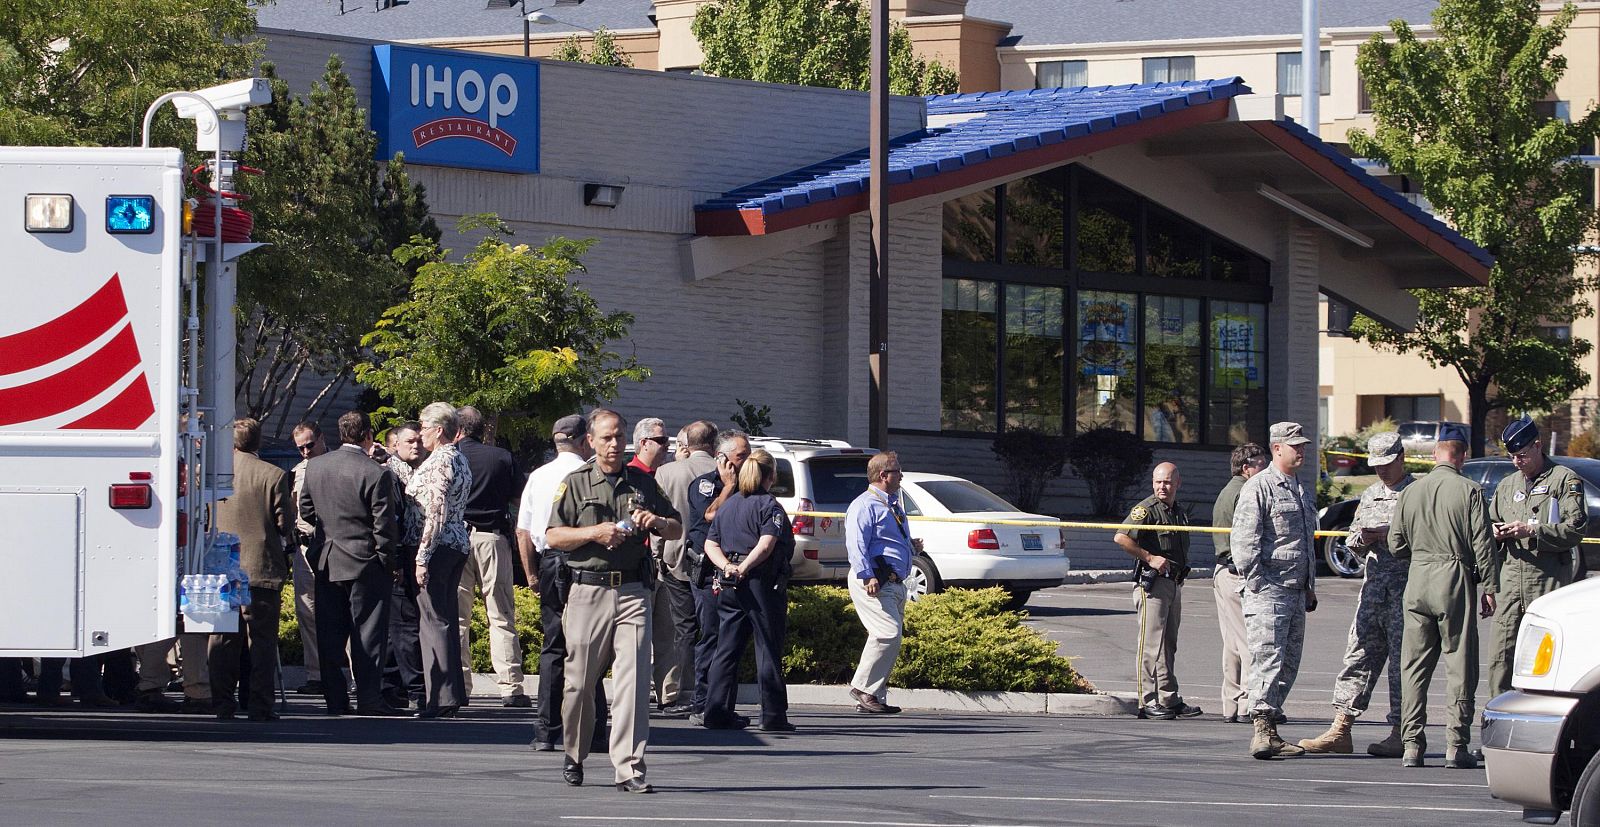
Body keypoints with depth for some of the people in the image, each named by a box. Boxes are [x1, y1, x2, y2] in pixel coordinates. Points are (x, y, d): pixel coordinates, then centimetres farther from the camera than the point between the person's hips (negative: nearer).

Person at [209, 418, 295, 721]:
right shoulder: (273, 475, -8)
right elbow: (285, 524, -6)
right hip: (262, 567, -2)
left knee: (222, 640, 9)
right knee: (262, 639, 3)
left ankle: (223, 704, 8)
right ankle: (259, 705, -1)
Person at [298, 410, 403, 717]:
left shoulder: (315, 466, 1)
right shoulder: (375, 474, -15)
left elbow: (306, 510, 11)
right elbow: (384, 526, -13)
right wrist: (391, 563, -2)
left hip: (326, 563, 5)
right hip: (365, 564, -5)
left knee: (330, 635, 9)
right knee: (367, 634, 1)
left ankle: (334, 700, 10)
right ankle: (369, 699, -1)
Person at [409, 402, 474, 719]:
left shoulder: (438, 462, -13)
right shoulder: (460, 461, 17)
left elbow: (435, 512, -19)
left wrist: (422, 556, -19)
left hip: (439, 547, -10)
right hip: (459, 544, 10)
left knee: (434, 620, -8)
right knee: (448, 618, 12)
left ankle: (441, 697, -10)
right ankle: (454, 693, 14)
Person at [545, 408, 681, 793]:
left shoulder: (643, 482, 14)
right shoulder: (575, 484, 7)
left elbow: (677, 529, 20)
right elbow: (553, 536, 2)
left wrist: (657, 521, -3)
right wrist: (595, 533, -12)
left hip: (633, 592, 1)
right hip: (588, 591, -1)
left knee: (633, 680, -10)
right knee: (580, 682, 4)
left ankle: (629, 768, -13)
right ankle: (574, 756, 25)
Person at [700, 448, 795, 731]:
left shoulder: (727, 506, 13)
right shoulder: (769, 505, -7)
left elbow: (710, 545, 8)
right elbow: (767, 544, -20)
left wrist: (727, 566, -6)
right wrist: (743, 568, -18)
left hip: (730, 587, 6)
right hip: (763, 583, -6)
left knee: (726, 649, 9)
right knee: (768, 649, 0)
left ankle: (716, 713, 5)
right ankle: (773, 716, 2)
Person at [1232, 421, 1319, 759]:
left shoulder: (1303, 490, 21)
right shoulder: (1258, 487, -6)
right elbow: (1243, 540, -12)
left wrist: (1310, 587, 26)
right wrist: (1256, 582, -17)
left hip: (1296, 590, 9)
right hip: (1267, 590, -9)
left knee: (1289, 663, 8)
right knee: (1269, 660, -15)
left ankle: (1269, 731, 13)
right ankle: (1262, 730, -19)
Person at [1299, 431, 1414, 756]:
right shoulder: (1369, 496, 20)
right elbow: (1352, 540, 22)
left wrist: (1389, 534, -16)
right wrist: (1362, 538, -1)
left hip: (1406, 586, -6)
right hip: (1373, 583, 6)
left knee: (1402, 660, -3)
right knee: (1358, 656, 2)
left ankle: (1400, 735, 2)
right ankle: (1340, 730, 0)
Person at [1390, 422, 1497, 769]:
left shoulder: (1410, 492, 5)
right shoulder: (1469, 491, -6)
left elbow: (1396, 545, 9)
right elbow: (1483, 544, -7)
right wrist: (1488, 588, -1)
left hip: (1418, 581, 3)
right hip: (1456, 579, -3)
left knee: (1413, 666, 7)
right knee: (1460, 666, 1)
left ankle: (1412, 744, 5)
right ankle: (1456, 745, -2)